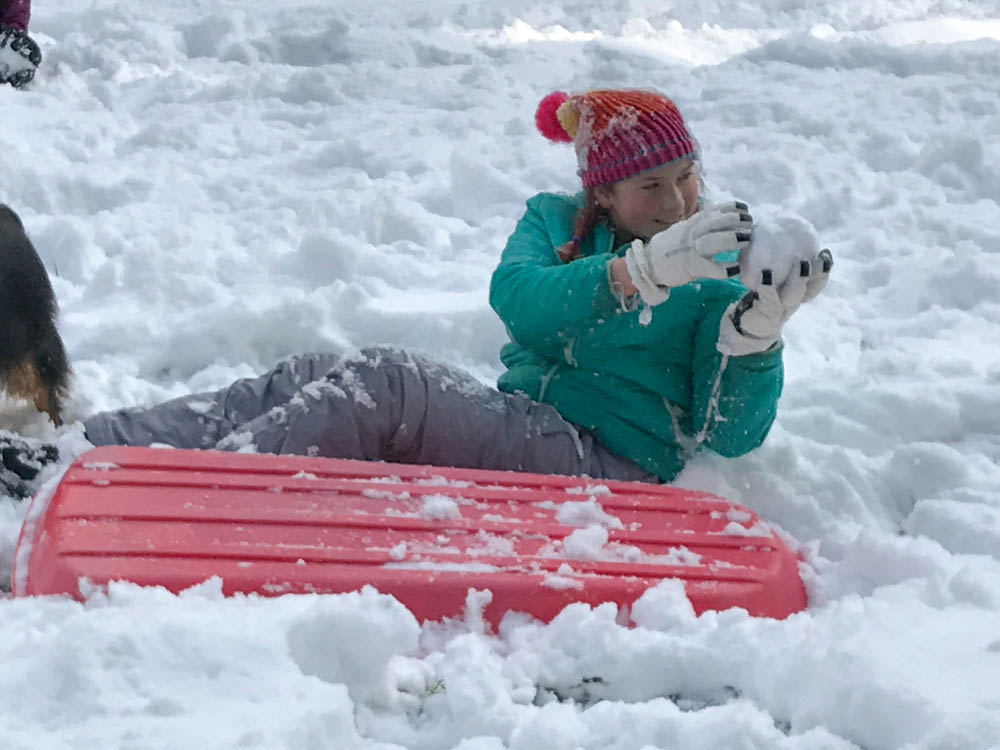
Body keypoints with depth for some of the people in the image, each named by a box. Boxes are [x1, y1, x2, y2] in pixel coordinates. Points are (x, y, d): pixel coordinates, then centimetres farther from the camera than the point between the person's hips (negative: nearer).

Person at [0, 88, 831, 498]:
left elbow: (731, 435, -3)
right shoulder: (556, 221, 17)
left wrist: (760, 326, -20)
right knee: (311, 377, -16)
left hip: (600, 462, -5)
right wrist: (649, 271, -22)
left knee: (382, 380, -28)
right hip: (508, 425, 5)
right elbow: (514, 293, -8)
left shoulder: (718, 276, 8)